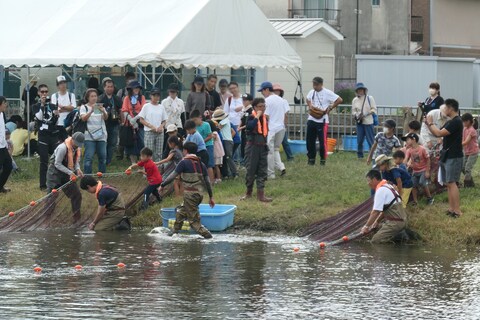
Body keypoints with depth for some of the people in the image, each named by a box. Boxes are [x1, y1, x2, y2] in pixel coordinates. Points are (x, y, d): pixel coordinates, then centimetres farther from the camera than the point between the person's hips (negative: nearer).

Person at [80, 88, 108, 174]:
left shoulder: (100, 106, 13)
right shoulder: (84, 107, 4)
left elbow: (106, 118, -1)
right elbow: (83, 118, -12)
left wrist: (103, 111, -23)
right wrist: (91, 111, -28)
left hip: (101, 135, 4)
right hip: (89, 136, -4)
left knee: (103, 157, 4)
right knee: (89, 157, -10)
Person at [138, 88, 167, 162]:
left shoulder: (161, 107, 12)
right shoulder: (146, 106, 1)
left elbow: (164, 121, 15)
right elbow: (141, 120, -2)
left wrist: (161, 126, -8)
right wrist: (151, 126, -13)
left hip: (160, 132, 4)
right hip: (149, 132, -4)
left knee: (159, 153, 3)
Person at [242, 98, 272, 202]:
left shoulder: (265, 118, 9)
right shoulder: (251, 117, -10)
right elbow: (249, 126, -31)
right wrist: (257, 116, -25)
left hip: (263, 147, 6)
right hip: (252, 146, -6)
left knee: (262, 171, 3)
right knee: (251, 170, 3)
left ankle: (261, 194, 4)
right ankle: (249, 192, 20)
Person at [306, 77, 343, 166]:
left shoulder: (327, 93, -10)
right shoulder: (311, 92, 9)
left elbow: (339, 100, -12)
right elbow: (308, 99, 30)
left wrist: (329, 109, -13)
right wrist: (309, 106, 9)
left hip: (322, 121, -6)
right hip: (311, 119, 6)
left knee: (322, 141, -3)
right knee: (310, 140, 7)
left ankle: (323, 159, 9)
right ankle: (311, 159, 18)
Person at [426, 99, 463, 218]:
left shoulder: (456, 122, -16)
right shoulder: (450, 122, 16)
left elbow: (439, 133, -21)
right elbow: (438, 133, 18)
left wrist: (430, 123, -7)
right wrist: (429, 124, 7)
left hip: (454, 158, -10)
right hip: (447, 156, 10)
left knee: (451, 183, -13)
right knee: (449, 184, 10)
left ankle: (457, 211, -15)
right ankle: (451, 209, 13)